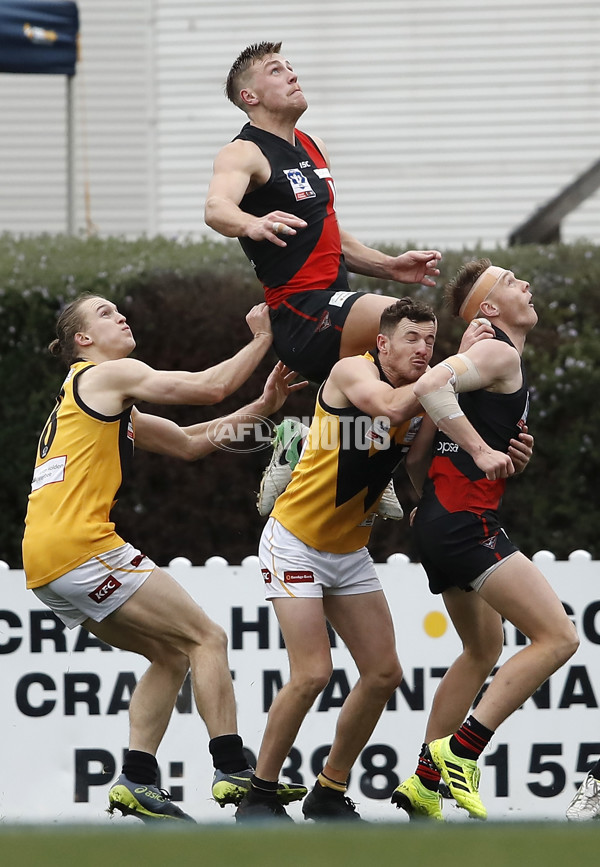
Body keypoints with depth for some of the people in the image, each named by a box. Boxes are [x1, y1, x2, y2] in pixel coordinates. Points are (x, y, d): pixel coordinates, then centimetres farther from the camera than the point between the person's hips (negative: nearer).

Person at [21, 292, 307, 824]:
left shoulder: (109, 405, 29)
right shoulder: (108, 375, 1)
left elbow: (188, 444, 30)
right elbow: (210, 387, -4)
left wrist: (260, 408, 22)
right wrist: (262, 340, 8)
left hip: (46, 569, 9)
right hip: (80, 546, -9)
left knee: (172, 653, 15)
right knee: (206, 639, -6)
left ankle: (138, 780, 5)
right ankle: (232, 770, -14)